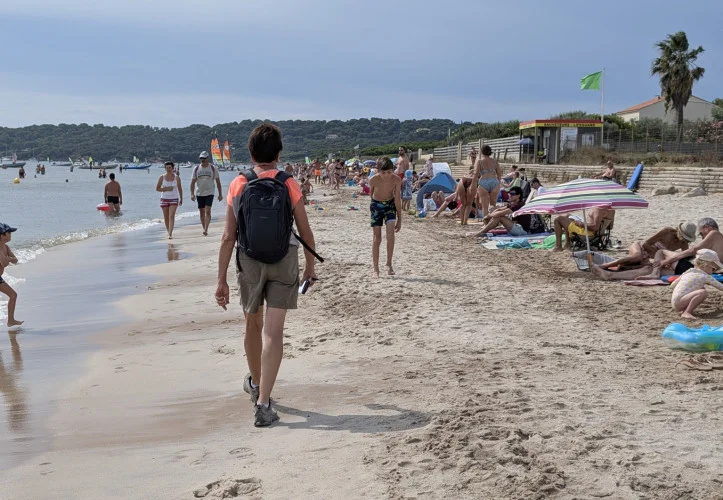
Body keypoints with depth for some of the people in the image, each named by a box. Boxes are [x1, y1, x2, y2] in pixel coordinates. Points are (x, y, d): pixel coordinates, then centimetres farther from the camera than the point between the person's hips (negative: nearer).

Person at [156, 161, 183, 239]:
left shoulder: (177, 178, -1)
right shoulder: (162, 177, -1)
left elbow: (180, 189, 10)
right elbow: (157, 188, 0)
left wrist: (181, 199, 14)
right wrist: (166, 189, -13)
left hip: (174, 199, -1)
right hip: (164, 199, 2)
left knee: (171, 216, -14)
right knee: (166, 218, 8)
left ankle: (170, 234, -20)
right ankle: (168, 232, 27)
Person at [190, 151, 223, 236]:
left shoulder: (213, 168, 0)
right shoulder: (196, 168, 4)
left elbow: (218, 181, 5)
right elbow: (193, 182, 5)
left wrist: (220, 194, 3)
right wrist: (192, 194, -5)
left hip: (209, 193, -3)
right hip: (199, 193, 3)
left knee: (207, 211, -15)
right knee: (201, 212, 8)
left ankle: (206, 229, -21)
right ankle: (204, 229, 19)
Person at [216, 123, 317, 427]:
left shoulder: (238, 186, -3)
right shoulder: (289, 185, -5)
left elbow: (228, 237, -3)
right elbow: (305, 233, -1)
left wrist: (222, 280, 2)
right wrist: (310, 268, 14)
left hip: (249, 262, 2)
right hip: (283, 262, -2)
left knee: (253, 325, 20)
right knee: (273, 332, -2)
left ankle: (255, 383, 42)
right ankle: (262, 404, -8)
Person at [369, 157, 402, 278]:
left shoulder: (397, 180, -22)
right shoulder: (373, 180, -23)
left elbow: (397, 200, -15)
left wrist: (399, 219, -12)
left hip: (390, 205, 0)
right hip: (376, 205, 0)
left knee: (390, 234, -17)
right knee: (377, 238, -2)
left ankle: (389, 264, -3)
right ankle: (375, 269, 5)